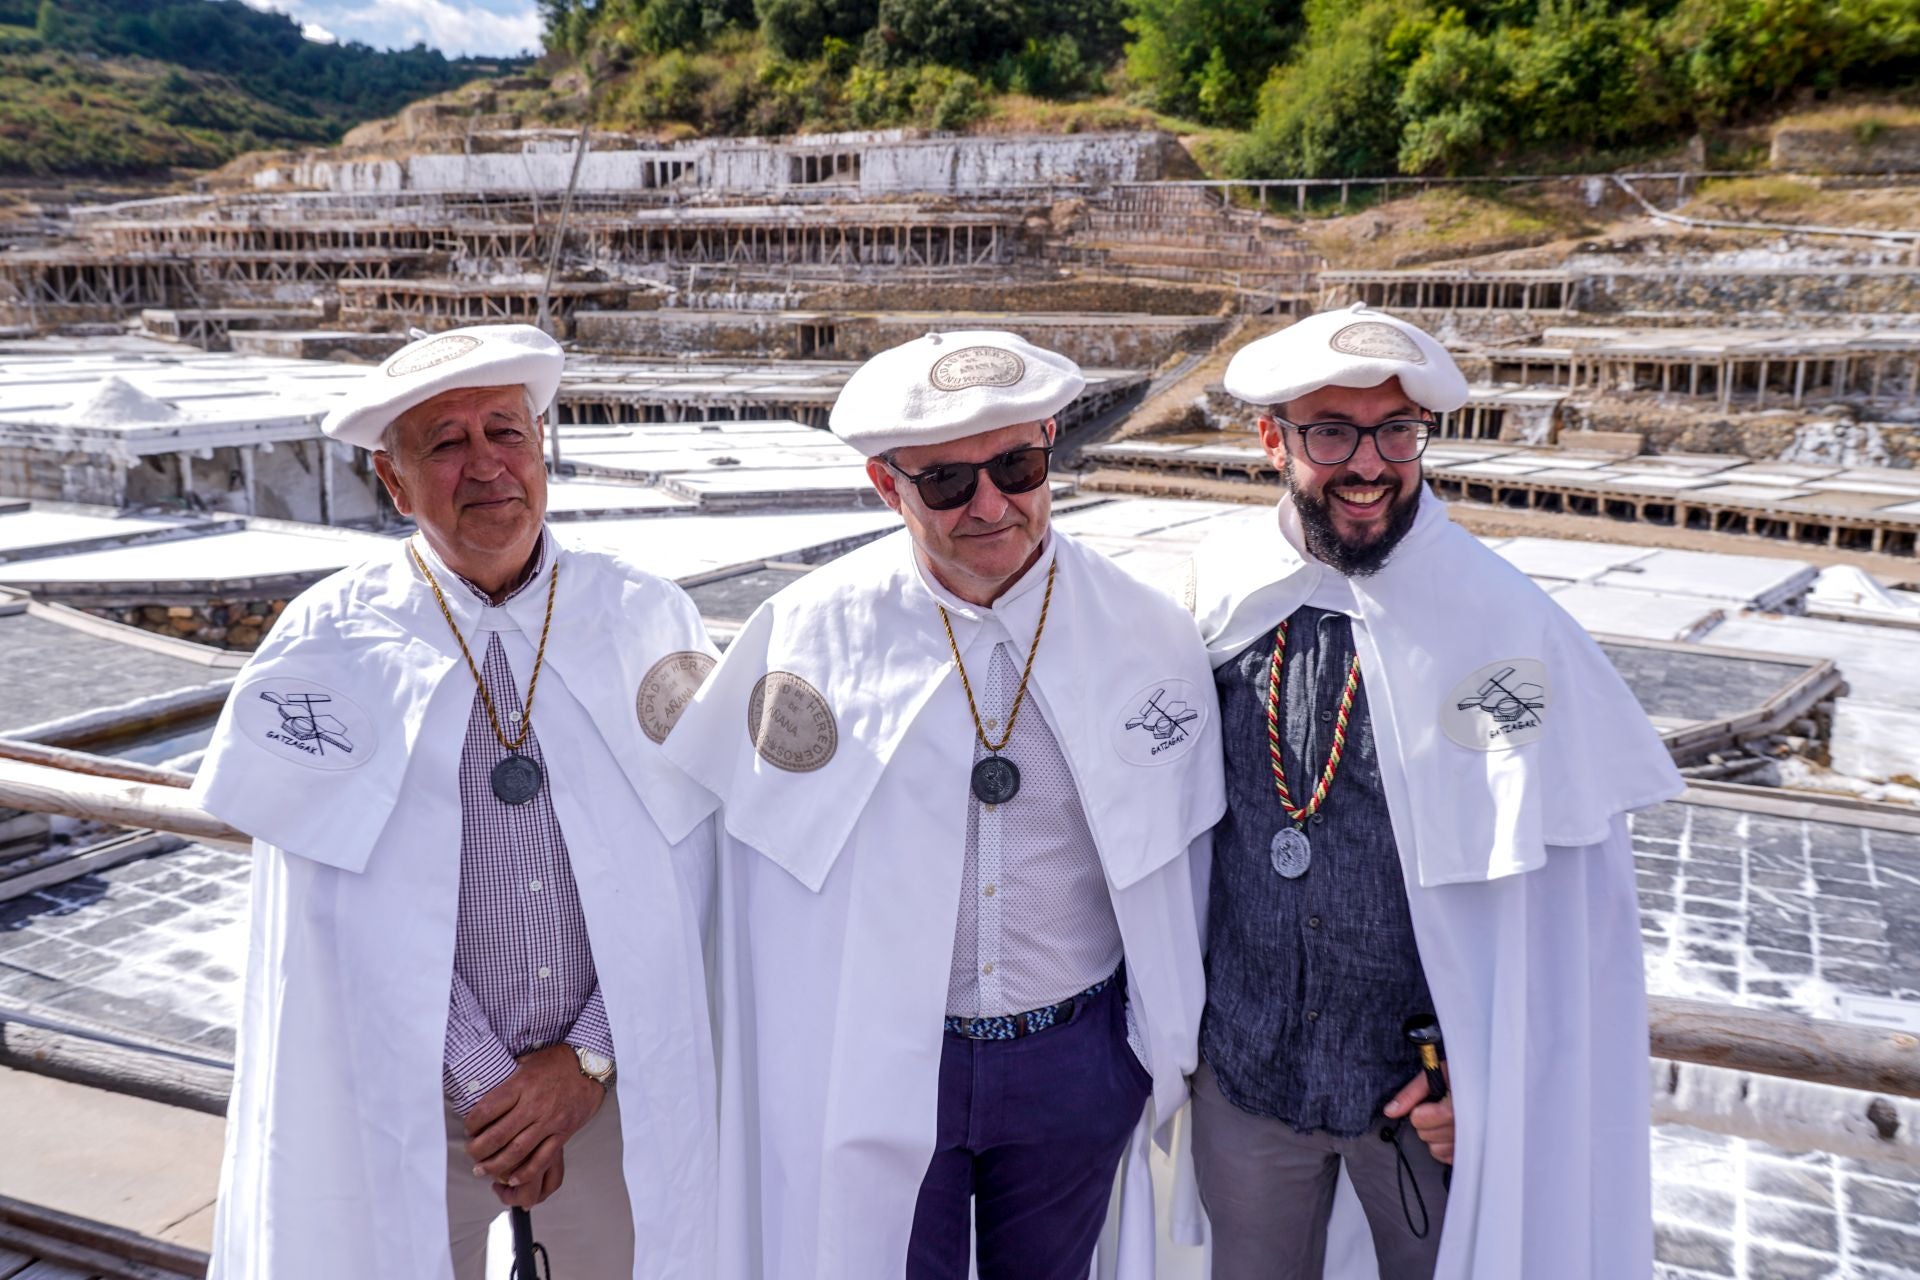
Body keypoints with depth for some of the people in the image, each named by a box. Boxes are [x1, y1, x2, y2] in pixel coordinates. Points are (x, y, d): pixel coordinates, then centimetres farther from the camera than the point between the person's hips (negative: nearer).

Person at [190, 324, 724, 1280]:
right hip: (409, 1102, -1)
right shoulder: (328, 644, -6)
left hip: (616, 1087, 1)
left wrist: (592, 1058, -8)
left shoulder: (645, 620, -2)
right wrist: (484, 1086, -9)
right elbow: (343, 911, -8)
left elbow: (685, 874, -3)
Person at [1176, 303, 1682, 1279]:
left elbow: (1567, 892, -10)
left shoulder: (1505, 624, -16)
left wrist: (1495, 1078, -9)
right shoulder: (1220, 592, -7)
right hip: (1243, 1064, 3)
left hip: (1429, 1090, -2)